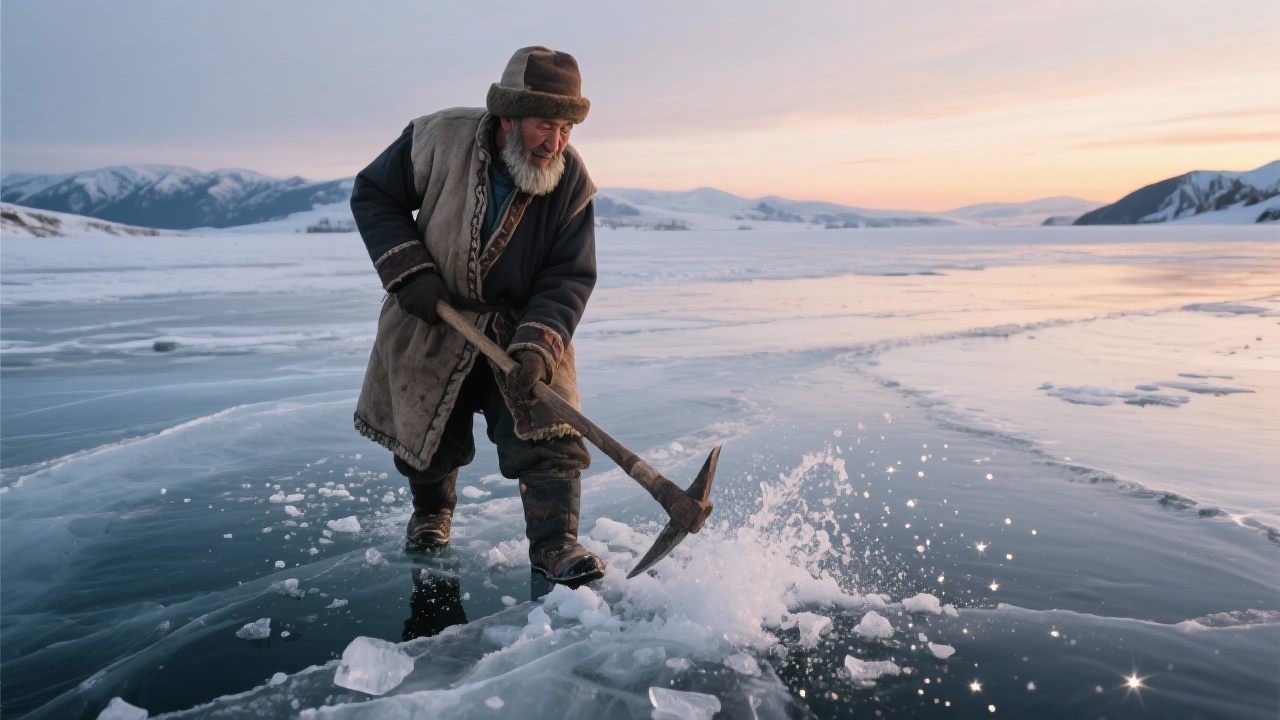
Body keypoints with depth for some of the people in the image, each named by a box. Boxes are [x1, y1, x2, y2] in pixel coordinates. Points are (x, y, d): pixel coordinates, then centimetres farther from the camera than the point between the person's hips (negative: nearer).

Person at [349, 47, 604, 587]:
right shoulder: (440, 139, -19)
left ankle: (555, 545, -5)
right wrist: (408, 271, -19)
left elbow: (569, 276, -16)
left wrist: (537, 344, -32)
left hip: (523, 324, 0)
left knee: (548, 431, -15)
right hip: (430, 322, 0)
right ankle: (432, 510, 44)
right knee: (427, 436, 14)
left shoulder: (571, 182, -17)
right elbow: (372, 194, -7)